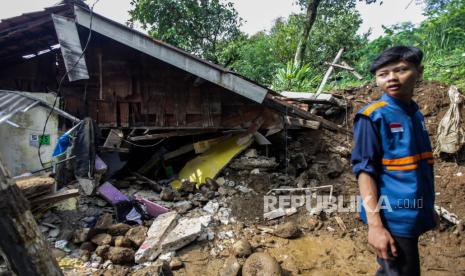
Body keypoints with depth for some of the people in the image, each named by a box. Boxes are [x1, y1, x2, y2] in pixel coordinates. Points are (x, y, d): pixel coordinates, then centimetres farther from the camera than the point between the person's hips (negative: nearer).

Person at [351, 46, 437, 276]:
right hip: (392, 218, -7)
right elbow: (364, 169, -17)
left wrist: (428, 208, 21)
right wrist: (375, 224, -22)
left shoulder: (416, 113, 8)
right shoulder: (372, 116, -14)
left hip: (414, 215, 7)